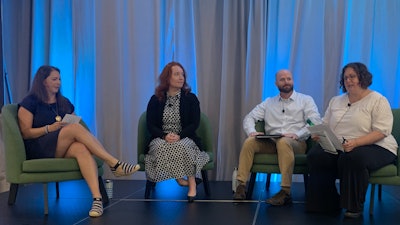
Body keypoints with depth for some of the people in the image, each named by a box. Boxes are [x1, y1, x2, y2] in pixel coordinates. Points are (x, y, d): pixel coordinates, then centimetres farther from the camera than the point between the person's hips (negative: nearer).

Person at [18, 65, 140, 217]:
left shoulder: (64, 103, 22)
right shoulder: (30, 102, 5)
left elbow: (74, 122, 22)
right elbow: (25, 133, -3)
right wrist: (50, 128, -16)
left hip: (64, 149, 4)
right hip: (39, 150, -4)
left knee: (82, 149, -35)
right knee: (75, 128, -31)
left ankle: (97, 198, -52)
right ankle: (114, 163, -34)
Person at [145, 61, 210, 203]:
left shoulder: (191, 98, 5)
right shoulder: (156, 100, 7)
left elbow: (195, 124, -2)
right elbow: (150, 125, 1)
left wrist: (179, 136, -20)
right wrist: (165, 136, -20)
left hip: (185, 139, -1)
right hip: (162, 139, 1)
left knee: (181, 146, -36)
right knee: (161, 147, -34)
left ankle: (191, 182, -23)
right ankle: (179, 178, -21)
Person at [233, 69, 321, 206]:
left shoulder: (306, 100, 12)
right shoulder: (269, 102, 23)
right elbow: (249, 118, 17)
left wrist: (297, 134, -19)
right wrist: (252, 131, -6)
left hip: (296, 143, -3)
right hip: (270, 142, 3)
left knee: (283, 142, -38)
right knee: (249, 142, -24)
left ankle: (285, 192, -39)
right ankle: (241, 185, -27)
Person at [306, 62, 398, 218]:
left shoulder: (378, 100, -2)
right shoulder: (336, 101, 19)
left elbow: (381, 132, -13)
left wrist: (355, 143, -28)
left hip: (373, 147, -5)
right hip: (337, 146, 5)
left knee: (352, 157, -38)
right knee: (316, 156, -24)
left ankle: (355, 207, -17)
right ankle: (328, 204, -10)